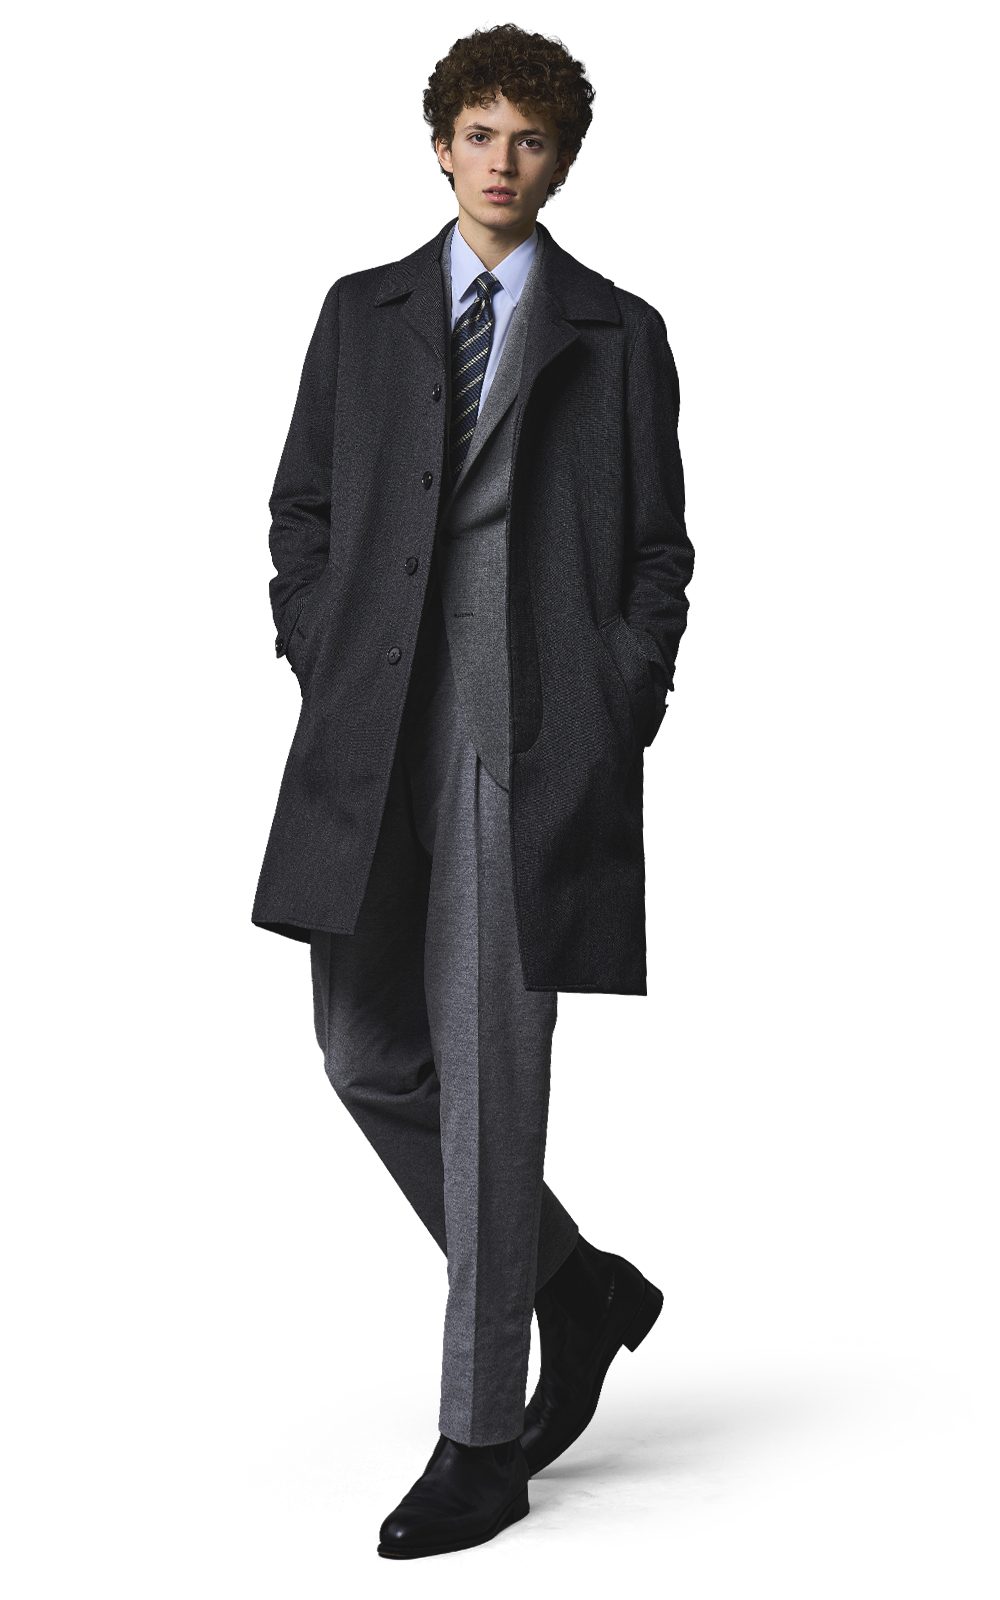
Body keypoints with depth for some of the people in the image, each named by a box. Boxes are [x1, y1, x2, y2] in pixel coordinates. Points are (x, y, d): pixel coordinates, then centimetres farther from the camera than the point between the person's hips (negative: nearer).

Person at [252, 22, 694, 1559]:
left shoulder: (618, 334, 9)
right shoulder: (361, 314, 16)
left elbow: (661, 547, 7)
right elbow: (301, 508, 15)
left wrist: (620, 711, -4)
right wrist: (321, 665, 2)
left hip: (539, 732, -4)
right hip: (377, 727, 4)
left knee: (491, 1061, -6)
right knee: (371, 1053, 5)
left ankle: (482, 1439, 4)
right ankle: (578, 1287, 27)